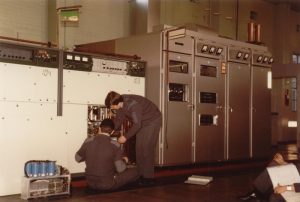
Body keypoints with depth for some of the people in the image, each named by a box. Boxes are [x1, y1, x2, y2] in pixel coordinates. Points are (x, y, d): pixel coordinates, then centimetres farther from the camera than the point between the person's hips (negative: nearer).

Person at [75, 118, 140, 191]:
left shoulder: (88, 141, -9)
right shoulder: (115, 145, -18)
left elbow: (78, 158, 5)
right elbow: (120, 169, -16)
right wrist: (124, 160, 5)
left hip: (90, 183, 5)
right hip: (107, 184, -5)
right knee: (135, 171, 8)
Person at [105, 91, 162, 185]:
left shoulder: (133, 104, -35)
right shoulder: (120, 104, -11)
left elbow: (137, 124, -31)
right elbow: (118, 119, 1)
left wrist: (126, 137, -26)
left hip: (152, 121, -8)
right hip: (141, 123, 8)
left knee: (147, 149, -11)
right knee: (139, 149, 6)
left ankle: (148, 177, -5)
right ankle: (141, 174, 14)